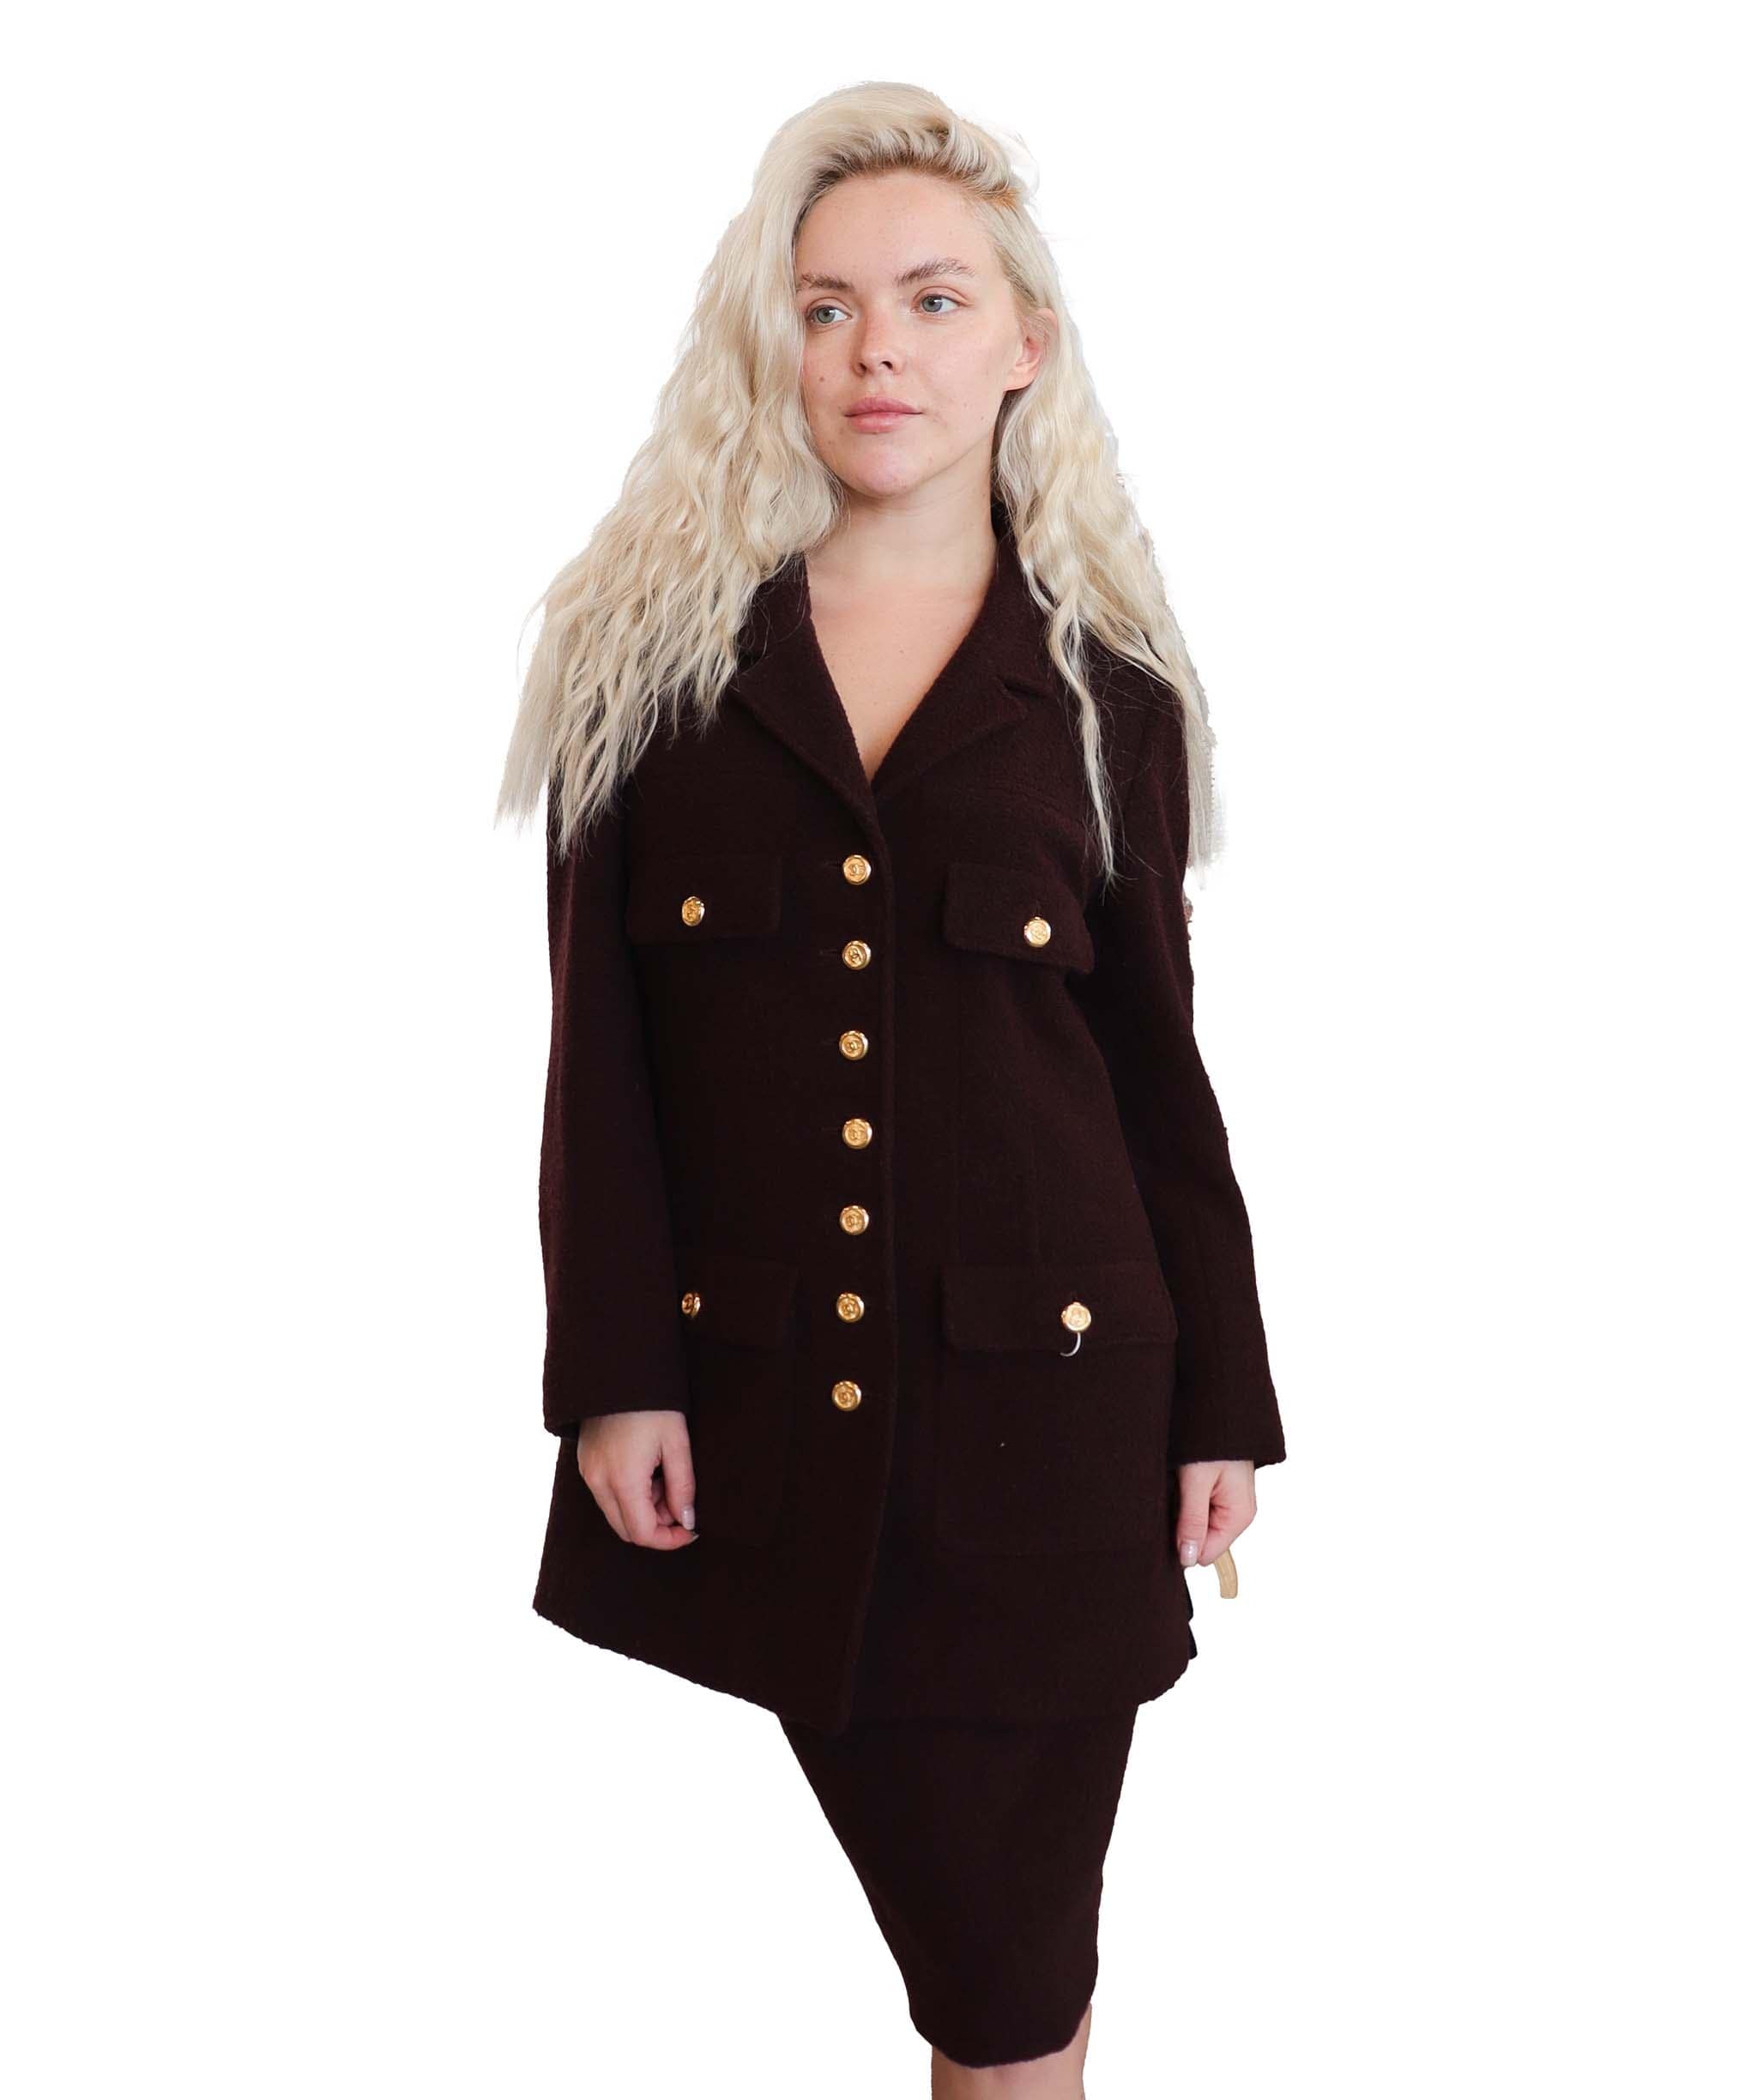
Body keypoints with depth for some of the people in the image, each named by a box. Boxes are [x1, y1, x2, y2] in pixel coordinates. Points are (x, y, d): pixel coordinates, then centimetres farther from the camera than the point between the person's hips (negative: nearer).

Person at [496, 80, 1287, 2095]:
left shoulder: (1109, 685, 6)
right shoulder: (652, 642, 4)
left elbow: (1157, 1058, 8)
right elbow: (597, 1041, 2)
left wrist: (1222, 1399, 7)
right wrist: (613, 1374, -5)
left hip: (1042, 1397, 0)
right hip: (756, 1407, 0)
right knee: (936, 1915, 6)